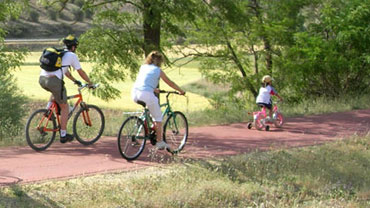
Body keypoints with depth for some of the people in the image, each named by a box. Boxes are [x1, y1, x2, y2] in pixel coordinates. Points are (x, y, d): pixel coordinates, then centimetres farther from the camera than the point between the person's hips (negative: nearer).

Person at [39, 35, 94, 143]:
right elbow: (81, 72, 15)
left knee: (56, 90, 39)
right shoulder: (72, 55, 10)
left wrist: (75, 80, 51)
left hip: (42, 79, 7)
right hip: (54, 80, -7)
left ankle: (49, 109, 18)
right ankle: (63, 135, 11)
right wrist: (90, 83, 30)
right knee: (64, 107, 9)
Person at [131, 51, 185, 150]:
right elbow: (170, 83, 16)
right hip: (146, 94, -6)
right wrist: (181, 91, 29)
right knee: (158, 117, 11)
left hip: (135, 93, 6)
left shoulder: (143, 67, 21)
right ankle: (160, 142, 10)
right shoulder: (158, 70, 7)